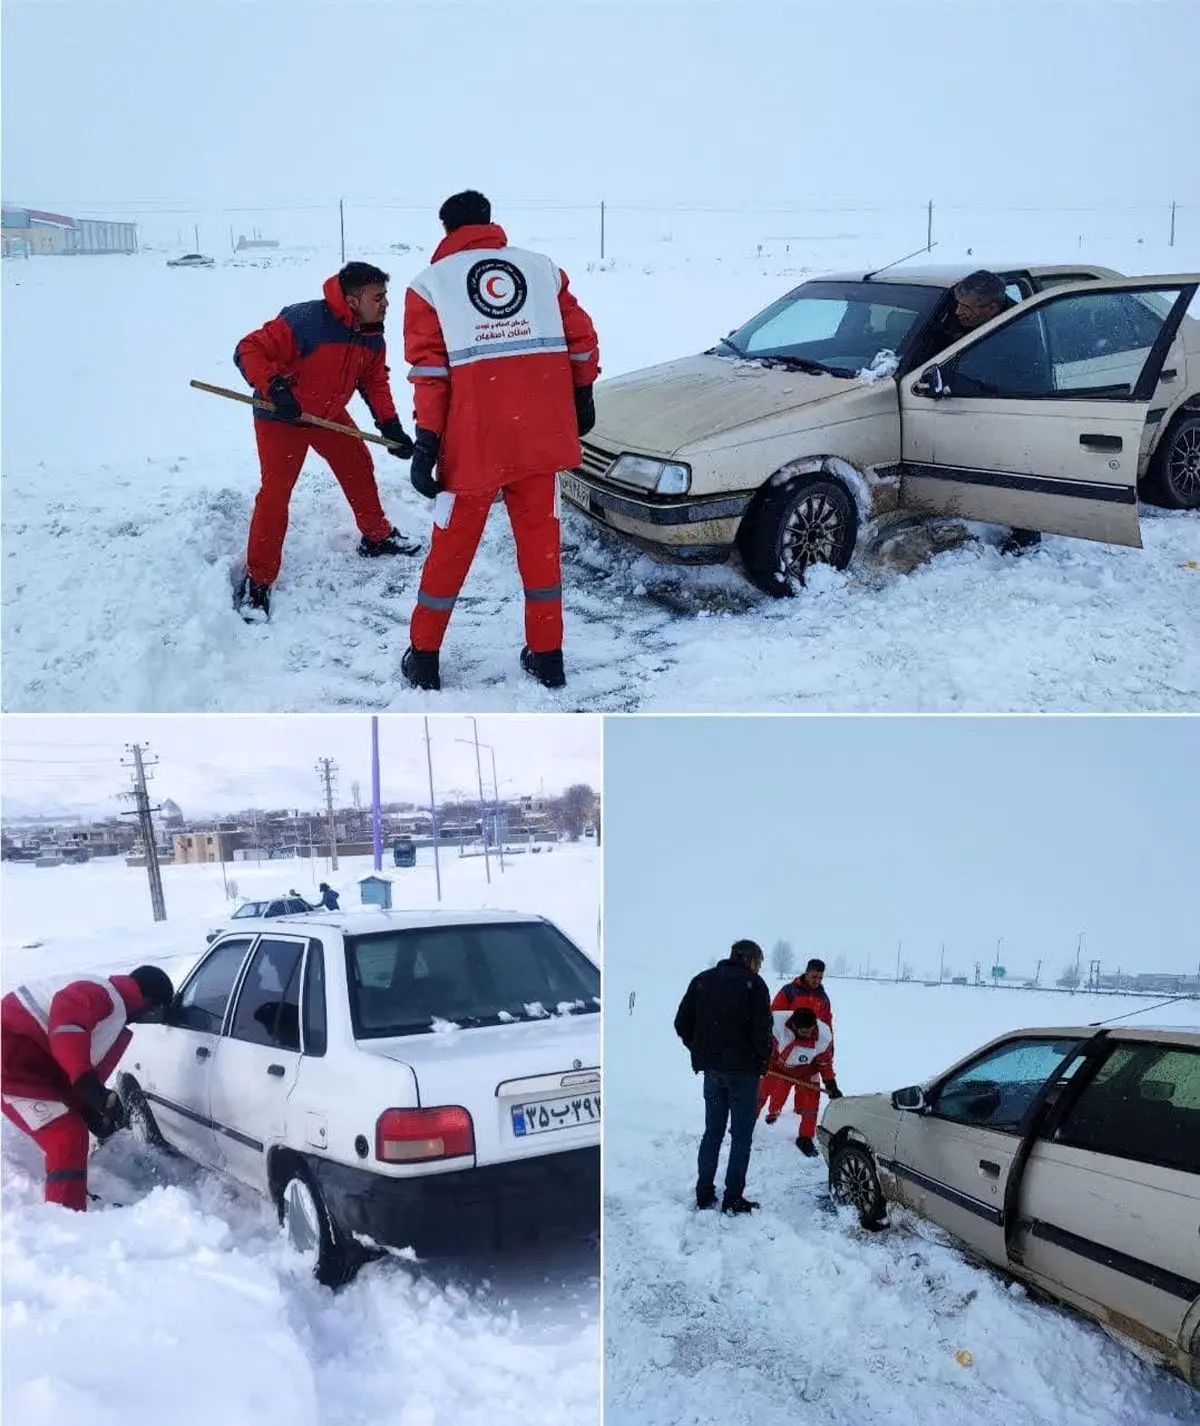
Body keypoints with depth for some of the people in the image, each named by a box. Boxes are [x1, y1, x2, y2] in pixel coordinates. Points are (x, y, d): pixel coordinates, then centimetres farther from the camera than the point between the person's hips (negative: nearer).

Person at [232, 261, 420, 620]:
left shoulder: (372, 336, -9)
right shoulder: (303, 321, -32)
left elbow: (374, 381, 5)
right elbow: (248, 351, -29)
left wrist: (390, 426, -5)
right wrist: (274, 388, -41)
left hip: (329, 414, 7)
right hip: (280, 417, -7)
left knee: (359, 468, 15)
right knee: (275, 493, -11)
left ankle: (377, 536, 40)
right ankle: (257, 579, -1)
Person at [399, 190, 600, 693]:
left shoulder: (432, 282, 3)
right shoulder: (542, 268, 11)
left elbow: (429, 370, -6)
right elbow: (582, 339, 10)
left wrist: (426, 445, -6)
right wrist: (582, 399, 23)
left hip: (474, 438, -2)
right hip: (541, 435, 2)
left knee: (452, 546, 11)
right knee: (540, 541, 15)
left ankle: (424, 657, 22)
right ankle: (546, 656, 21)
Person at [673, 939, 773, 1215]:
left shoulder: (703, 980, 6)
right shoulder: (753, 983, -9)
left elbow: (682, 1022, 5)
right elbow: (762, 1028, -16)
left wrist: (700, 1052, 13)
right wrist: (763, 1061, -1)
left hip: (711, 1069, 5)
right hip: (743, 1070, -5)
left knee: (712, 1131, 15)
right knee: (741, 1134, 4)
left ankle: (704, 1194, 16)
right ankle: (733, 1199, 4)